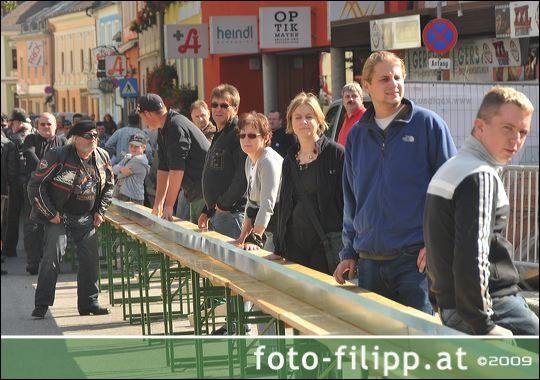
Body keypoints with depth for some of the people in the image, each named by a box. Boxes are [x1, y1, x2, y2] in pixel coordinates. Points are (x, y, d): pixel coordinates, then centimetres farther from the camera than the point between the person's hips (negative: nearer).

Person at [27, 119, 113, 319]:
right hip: (58, 217, -5)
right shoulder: (58, 156, -16)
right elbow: (35, 185, -13)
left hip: (86, 218, 5)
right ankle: (41, 305, -5)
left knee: (91, 259, 4)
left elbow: (108, 186, 19)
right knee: (52, 257, -12)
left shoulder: (102, 157, 2)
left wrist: (100, 211, 8)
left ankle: (89, 303, 17)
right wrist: (50, 213, -14)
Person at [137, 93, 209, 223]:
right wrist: (158, 203, 11)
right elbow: (163, 168, 14)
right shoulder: (163, 131, 13)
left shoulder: (176, 128, -19)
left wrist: (168, 205, -20)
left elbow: (177, 170, -22)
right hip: (196, 192, 10)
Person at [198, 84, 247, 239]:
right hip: (216, 213, 10)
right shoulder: (218, 136, 20)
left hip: (232, 213, -10)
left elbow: (243, 177, -21)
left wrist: (223, 204, -15)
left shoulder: (238, 134, -12)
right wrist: (206, 211, 21)